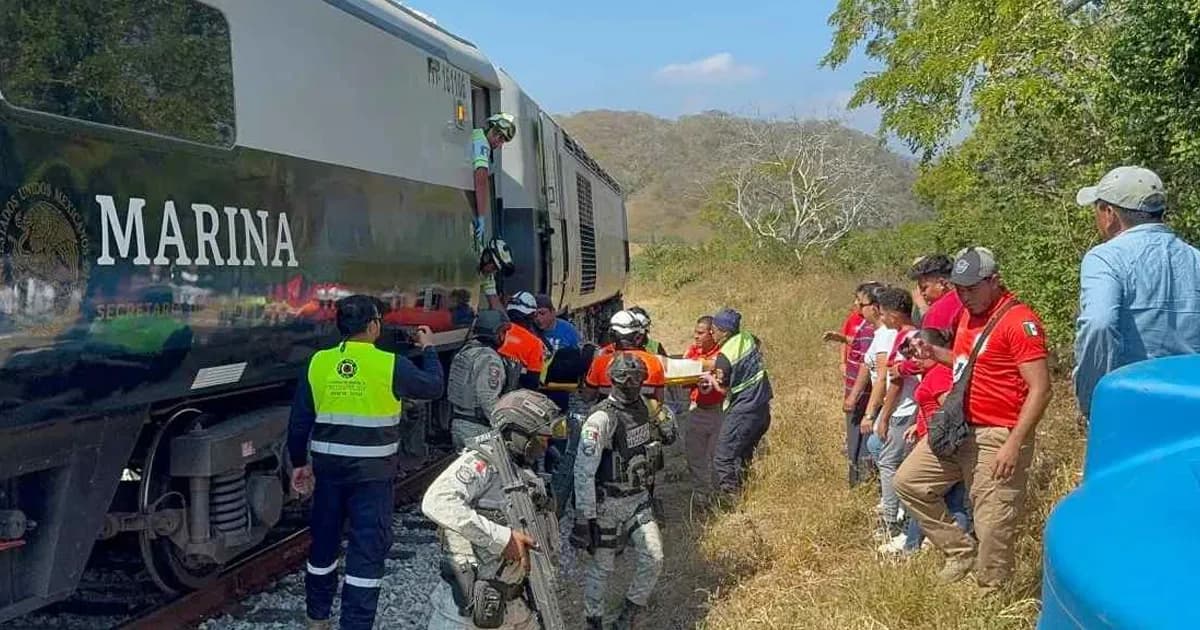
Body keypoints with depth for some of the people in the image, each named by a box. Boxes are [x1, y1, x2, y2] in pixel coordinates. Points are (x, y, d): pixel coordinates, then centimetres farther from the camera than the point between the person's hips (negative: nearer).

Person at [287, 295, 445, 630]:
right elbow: (434, 387, 5)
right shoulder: (390, 364, -11)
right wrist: (428, 349, 20)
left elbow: (299, 421, 2)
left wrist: (299, 463, 15)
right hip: (372, 472, -4)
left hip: (328, 467, 5)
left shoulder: (318, 363, -2)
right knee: (368, 549, 2)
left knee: (324, 541, 19)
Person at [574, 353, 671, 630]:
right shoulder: (601, 418, -22)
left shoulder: (642, 408, 1)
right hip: (609, 504, -6)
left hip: (639, 499, 6)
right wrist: (584, 517, -21)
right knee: (602, 568, 7)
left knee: (654, 558, -1)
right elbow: (583, 471, -22)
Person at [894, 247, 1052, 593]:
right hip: (958, 428, 9)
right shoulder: (968, 314, 11)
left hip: (998, 437, -9)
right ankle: (960, 552, 20)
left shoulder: (1020, 321, -16)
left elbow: (1040, 388, -20)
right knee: (908, 481, 12)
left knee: (992, 525, -3)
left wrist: (1014, 443, -24)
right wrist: (935, 352, 7)